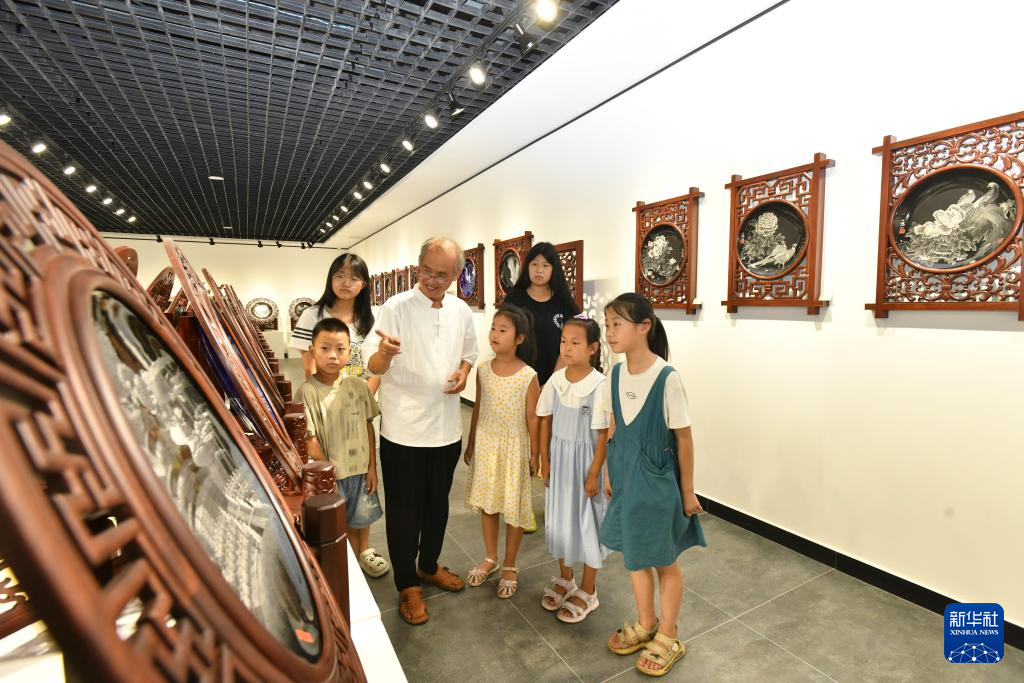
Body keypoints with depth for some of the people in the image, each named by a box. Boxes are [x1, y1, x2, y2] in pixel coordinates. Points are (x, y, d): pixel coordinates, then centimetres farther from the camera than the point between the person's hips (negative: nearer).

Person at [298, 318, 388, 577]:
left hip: (360, 469, 3)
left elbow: (368, 427, 0)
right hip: (330, 474, -3)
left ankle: (364, 551, 50)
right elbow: (311, 439, -15)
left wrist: (372, 467, 1)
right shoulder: (307, 392, -17)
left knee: (361, 517, 22)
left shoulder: (358, 385, -7)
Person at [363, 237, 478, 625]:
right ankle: (407, 586, 32)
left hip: (447, 427, 5)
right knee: (405, 510, 11)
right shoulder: (396, 308, -13)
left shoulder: (461, 311, 2)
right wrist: (384, 352, -41)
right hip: (404, 429, -4)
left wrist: (464, 372, -6)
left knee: (437, 504, 21)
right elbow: (372, 365, -18)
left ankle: (429, 566, 45)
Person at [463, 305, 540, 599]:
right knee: (486, 502, 16)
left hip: (514, 446, -4)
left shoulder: (528, 376, -14)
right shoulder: (483, 370, -2)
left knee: (514, 507, 9)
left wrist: (535, 454, -6)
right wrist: (470, 443, 10)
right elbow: (477, 408, 6)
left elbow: (532, 417, -9)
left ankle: (510, 565, 31)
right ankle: (490, 558, 37)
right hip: (486, 443, 4)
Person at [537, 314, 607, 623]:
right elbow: (546, 422, 3)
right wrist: (545, 461, 4)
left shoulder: (599, 385, -19)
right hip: (558, 458, 5)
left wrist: (594, 474, -12)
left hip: (585, 461, -4)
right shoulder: (555, 380, -5)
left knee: (586, 523, 10)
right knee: (559, 519, 17)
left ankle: (588, 592, 32)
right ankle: (565, 580, 41)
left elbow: (604, 434, -14)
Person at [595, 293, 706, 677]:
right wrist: (610, 473, 12)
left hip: (657, 480, -5)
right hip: (625, 477, 6)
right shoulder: (615, 375, -3)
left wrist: (687, 490, -7)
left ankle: (668, 637, 37)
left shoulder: (667, 377, -21)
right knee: (633, 554, 20)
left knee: (664, 560, 14)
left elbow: (684, 437, -13)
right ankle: (646, 624, 44)